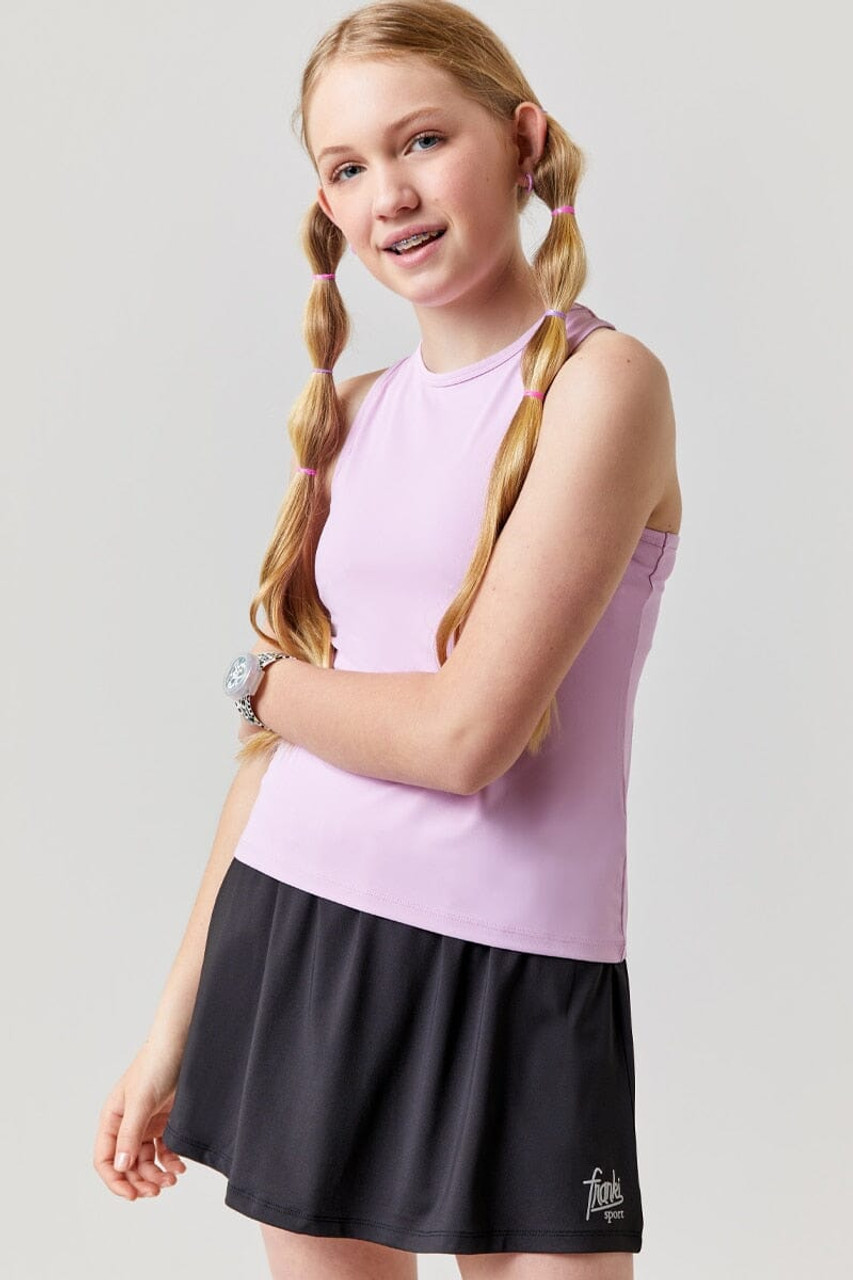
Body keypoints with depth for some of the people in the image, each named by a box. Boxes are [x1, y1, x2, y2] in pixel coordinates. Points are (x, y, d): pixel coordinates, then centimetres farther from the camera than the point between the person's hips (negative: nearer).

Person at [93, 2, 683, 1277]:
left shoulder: (601, 382, -10)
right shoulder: (353, 418, 7)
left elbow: (465, 735, -18)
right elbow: (282, 740, 9)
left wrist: (269, 683, 0)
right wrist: (176, 1028, 10)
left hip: (510, 975, -5)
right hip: (288, 935, 5)